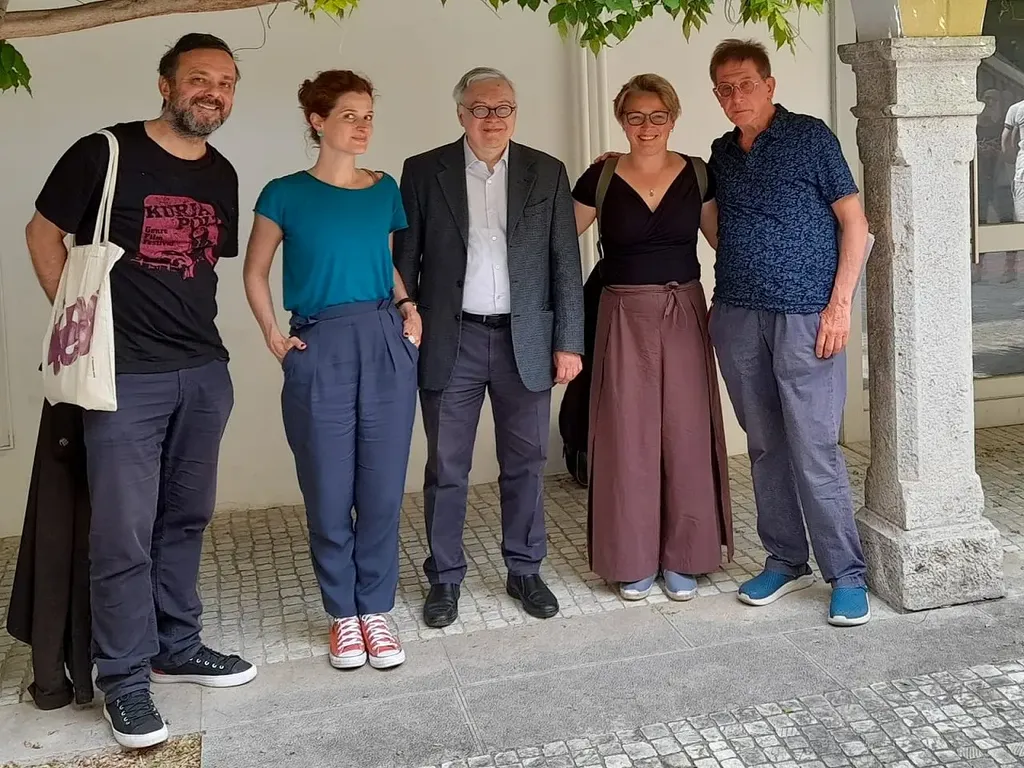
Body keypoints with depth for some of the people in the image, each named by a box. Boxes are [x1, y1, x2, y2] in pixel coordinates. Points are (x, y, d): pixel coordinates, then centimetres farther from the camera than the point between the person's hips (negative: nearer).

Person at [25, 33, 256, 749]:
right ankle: (125, 677, 12)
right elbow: (44, 234, 1)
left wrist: (190, 322, 14)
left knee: (186, 517, 14)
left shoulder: (222, 175, 11)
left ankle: (177, 646, 30)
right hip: (124, 374, -6)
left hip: (204, 372, 6)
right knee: (124, 532, -2)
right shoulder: (105, 153, -6)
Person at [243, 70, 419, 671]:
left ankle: (377, 610, 20)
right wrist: (271, 333, -2)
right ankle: (343, 613, 21)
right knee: (329, 495, 4)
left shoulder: (385, 190, 10)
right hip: (318, 350, -2)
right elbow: (256, 271, 10)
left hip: (386, 345, 2)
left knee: (383, 490, 5)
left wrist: (407, 306, 5)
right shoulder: (286, 194, 1)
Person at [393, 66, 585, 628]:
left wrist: (569, 342, 0)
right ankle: (445, 578, 19)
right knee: (445, 467, 5)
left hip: (525, 341, 1)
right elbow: (405, 261, 3)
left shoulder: (547, 173, 5)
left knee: (524, 464, 9)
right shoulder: (424, 172, 2)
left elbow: (565, 264, 4)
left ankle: (524, 571, 25)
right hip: (450, 343, -1)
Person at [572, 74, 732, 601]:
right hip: (624, 319, -1)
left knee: (686, 435, 3)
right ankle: (632, 559, 15)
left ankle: (682, 558, 17)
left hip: (684, 315, 1)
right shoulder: (601, 179, 0)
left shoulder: (697, 175, 4)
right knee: (627, 438, 2)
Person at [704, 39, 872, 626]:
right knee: (766, 447, 10)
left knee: (814, 450, -6)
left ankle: (847, 575, 5)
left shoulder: (811, 137, -1)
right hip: (738, 317, 5)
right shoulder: (721, 154, 14)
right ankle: (786, 561, 23)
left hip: (805, 315, -5)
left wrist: (841, 302, -10)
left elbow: (854, 222, -3)